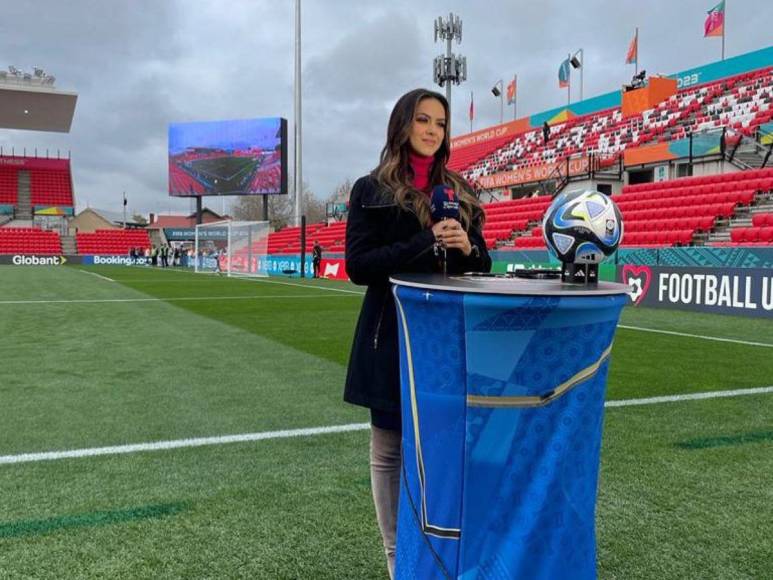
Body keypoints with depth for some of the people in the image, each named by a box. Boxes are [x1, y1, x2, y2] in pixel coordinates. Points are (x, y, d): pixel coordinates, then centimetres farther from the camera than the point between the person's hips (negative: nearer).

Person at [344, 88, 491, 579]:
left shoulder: (459, 191, 12)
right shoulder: (371, 190, 1)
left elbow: (482, 264, 15)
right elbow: (357, 265, -8)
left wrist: (466, 247, -9)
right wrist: (425, 244, -18)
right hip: (393, 336, -3)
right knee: (391, 450, 5)